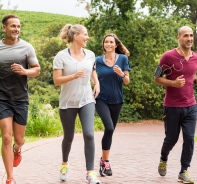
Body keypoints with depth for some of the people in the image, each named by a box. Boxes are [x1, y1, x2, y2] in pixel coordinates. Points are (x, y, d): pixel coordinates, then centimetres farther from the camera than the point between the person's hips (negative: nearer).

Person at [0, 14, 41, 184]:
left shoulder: (27, 47, -3)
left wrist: (24, 71, -16)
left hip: (21, 99, 1)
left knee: (19, 139, 11)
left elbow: (37, 70, 2)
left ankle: (17, 150, 49)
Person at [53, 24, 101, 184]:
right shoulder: (61, 56, -11)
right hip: (68, 103, -2)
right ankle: (64, 164, 40)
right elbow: (56, 81, -13)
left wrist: (97, 83, 6)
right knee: (68, 137, 11)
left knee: (89, 134, -15)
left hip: (86, 101, 2)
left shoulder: (90, 55, 3)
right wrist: (74, 76, -26)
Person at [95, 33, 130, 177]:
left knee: (110, 131, 11)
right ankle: (105, 161, -6)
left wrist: (121, 74, -21)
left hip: (117, 100, 2)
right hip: (102, 99, -2)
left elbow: (127, 81, -2)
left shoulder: (123, 59, -1)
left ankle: (104, 160, 27)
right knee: (109, 128, -20)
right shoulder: (98, 60, -1)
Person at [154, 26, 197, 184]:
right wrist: (173, 83, -21)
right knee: (171, 138, 8)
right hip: (172, 106, -3)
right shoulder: (169, 56, -11)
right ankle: (163, 160, 38)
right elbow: (157, 78, -6)